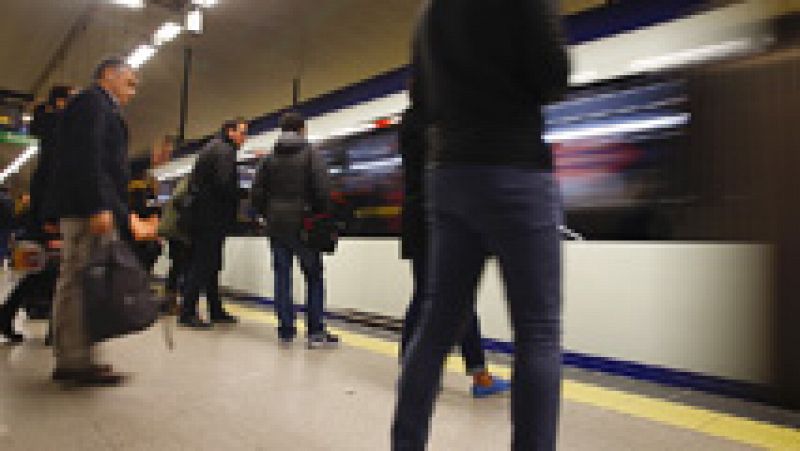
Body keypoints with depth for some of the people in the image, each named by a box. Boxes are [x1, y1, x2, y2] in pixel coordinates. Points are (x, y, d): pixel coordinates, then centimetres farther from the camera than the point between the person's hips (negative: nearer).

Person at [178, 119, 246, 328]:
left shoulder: (214, 147, 21)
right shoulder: (224, 150, -10)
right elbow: (224, 184, -23)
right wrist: (235, 204, -7)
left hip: (202, 215, 10)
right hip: (212, 218, -10)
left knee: (211, 265, 12)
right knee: (202, 265, -7)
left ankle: (216, 311, 20)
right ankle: (187, 313, -4)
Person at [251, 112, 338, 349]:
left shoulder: (269, 158, 9)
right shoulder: (310, 154, -3)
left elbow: (257, 193, 6)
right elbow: (323, 190, -12)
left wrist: (268, 214, 17)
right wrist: (322, 216, 0)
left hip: (276, 224, 4)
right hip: (303, 223, -4)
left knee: (282, 275, 8)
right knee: (314, 275, 3)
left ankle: (286, 330, 9)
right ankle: (316, 332, -1)